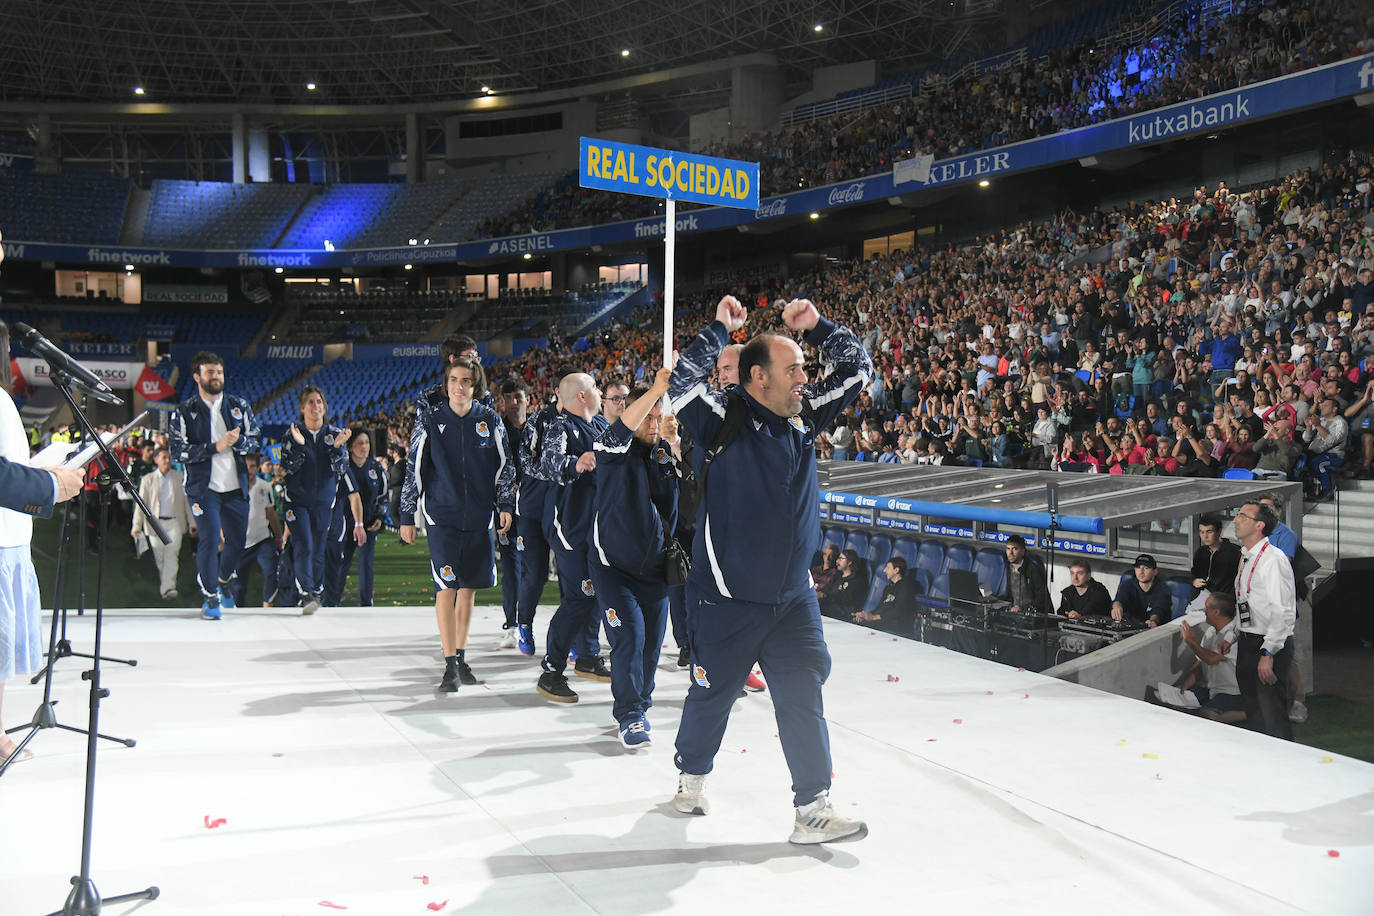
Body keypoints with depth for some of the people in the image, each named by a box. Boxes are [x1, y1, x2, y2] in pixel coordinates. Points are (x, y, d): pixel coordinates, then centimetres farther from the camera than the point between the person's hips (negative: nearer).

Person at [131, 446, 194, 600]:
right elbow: (141, 503, 7)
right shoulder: (148, 480, 8)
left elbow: (187, 500, 11)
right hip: (155, 523, 1)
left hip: (174, 522, -1)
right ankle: (162, 587, 16)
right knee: (159, 558, 2)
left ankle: (169, 587, -23)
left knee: (172, 554, -15)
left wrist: (192, 523, 7)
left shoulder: (179, 477, 8)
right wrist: (136, 526, 0)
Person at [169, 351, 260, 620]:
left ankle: (224, 581, 38)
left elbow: (255, 442, 9)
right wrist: (215, 447, -16)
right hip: (203, 486, -3)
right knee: (210, 537, -14)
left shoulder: (239, 406, 9)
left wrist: (237, 440, -13)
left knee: (238, 540, 8)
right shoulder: (184, 411, 0)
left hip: (236, 486, 3)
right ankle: (210, 597, 3)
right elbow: (177, 451, -8)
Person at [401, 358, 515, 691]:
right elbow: (414, 470, 2)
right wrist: (407, 517, 2)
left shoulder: (490, 420, 3)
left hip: (479, 517, 2)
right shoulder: (429, 422, -1)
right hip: (441, 515, -2)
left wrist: (505, 505, 2)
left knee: (468, 587, 9)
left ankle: (461, 656, 22)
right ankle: (450, 665, -6)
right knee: (446, 588, -9)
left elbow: (504, 465, 10)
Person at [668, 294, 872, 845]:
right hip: (727, 601, -4)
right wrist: (719, 329, -24)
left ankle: (812, 810, 5)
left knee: (804, 699, 0)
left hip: (793, 598, 5)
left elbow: (856, 369, 13)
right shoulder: (724, 421, -11)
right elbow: (682, 386, -29)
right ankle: (691, 778, 37)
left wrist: (816, 326, 1)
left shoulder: (804, 417, 5)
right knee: (713, 695, 13)